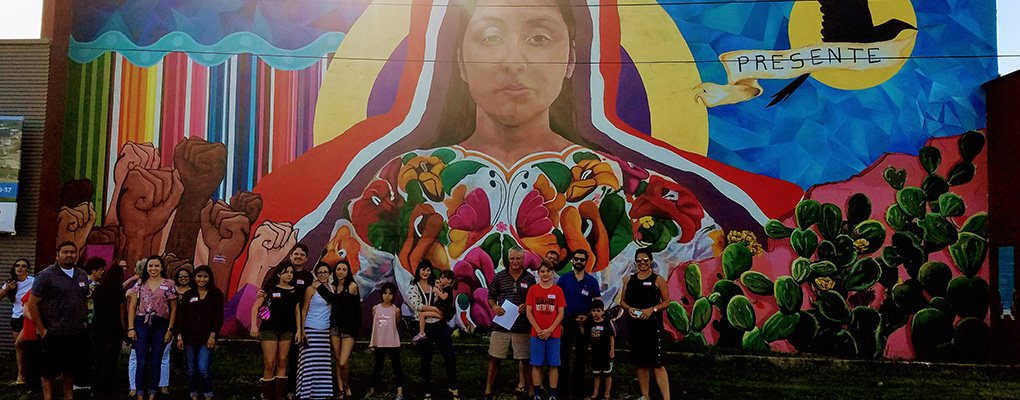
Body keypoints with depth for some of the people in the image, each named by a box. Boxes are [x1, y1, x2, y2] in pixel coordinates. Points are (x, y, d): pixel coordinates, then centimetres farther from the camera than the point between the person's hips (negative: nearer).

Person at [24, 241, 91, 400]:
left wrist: (83, 321, 11)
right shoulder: (46, 275, -8)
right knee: (49, 372, 5)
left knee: (70, 369, 16)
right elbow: (32, 304, -9)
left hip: (77, 334, 5)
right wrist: (42, 330, -11)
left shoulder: (82, 275, 9)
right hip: (53, 334, -5)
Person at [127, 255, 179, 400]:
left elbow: (174, 309, 4)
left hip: (160, 325, 0)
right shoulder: (140, 284, 8)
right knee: (142, 362, -5)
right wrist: (131, 328, 0)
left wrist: (170, 330, -2)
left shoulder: (169, 285, 5)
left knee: (156, 363, 4)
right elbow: (132, 307, 8)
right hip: (141, 324, 0)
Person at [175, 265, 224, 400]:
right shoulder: (188, 295, 11)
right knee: (191, 370, 5)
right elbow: (181, 316, 9)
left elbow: (218, 316, 0)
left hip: (206, 338, -3)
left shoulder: (216, 294, 5)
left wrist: (212, 335, -8)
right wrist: (179, 336, 1)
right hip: (189, 338, 3)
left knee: (203, 369, -12)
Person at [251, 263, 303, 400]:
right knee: (270, 364, -7)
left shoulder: (294, 292, 11)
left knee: (282, 363, 5)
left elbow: (297, 313, 13)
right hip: (269, 330, -3)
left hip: (287, 331, 3)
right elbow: (255, 307, -1)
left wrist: (299, 331, 7)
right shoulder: (269, 289, 1)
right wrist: (254, 325, -10)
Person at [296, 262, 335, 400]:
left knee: (324, 362, 5)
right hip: (311, 330, -5)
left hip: (326, 331, 5)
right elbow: (303, 310, -3)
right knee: (309, 362, -6)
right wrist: (302, 331, -9)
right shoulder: (311, 289, -4)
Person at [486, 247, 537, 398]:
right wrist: (494, 307, -6)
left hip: (522, 327, 0)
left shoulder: (529, 278, 6)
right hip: (501, 324, 0)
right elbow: (491, 297, 14)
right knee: (494, 358, 3)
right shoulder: (499, 277, 6)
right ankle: (488, 390, 13)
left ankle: (530, 390, 16)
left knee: (525, 359, 4)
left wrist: (526, 307, -8)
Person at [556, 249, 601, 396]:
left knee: (581, 356, 8)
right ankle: (563, 383, 16)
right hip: (566, 321, -1)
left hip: (584, 322, 1)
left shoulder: (592, 281, 4)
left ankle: (577, 386, 19)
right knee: (563, 353, 1)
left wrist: (588, 317, -10)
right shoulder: (563, 279, 2)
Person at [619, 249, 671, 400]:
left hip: (653, 325, -4)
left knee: (658, 364, -11)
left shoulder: (657, 279, 1)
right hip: (634, 325, 4)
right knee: (640, 363, 11)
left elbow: (666, 302, 0)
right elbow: (622, 301, 16)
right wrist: (629, 308, -6)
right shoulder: (629, 280, 12)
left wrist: (652, 309, -15)